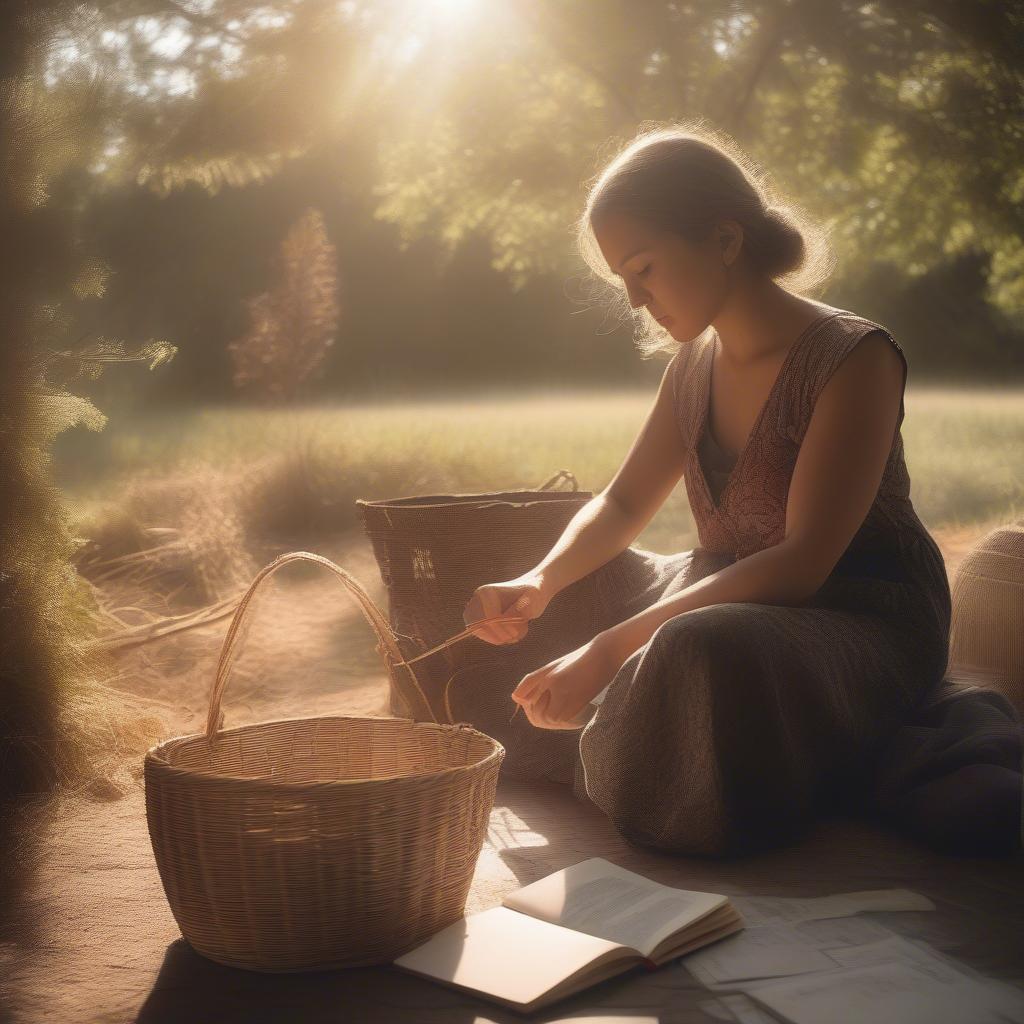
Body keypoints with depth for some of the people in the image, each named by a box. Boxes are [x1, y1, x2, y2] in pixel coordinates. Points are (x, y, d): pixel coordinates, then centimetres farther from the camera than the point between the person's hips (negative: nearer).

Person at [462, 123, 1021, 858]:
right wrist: (540, 583, -9)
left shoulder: (853, 357, -19)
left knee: (704, 651, -36)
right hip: (733, 598, 8)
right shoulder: (695, 366, 5)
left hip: (863, 624, -7)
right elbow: (622, 505, 14)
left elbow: (804, 562, -26)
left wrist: (612, 650, -32)